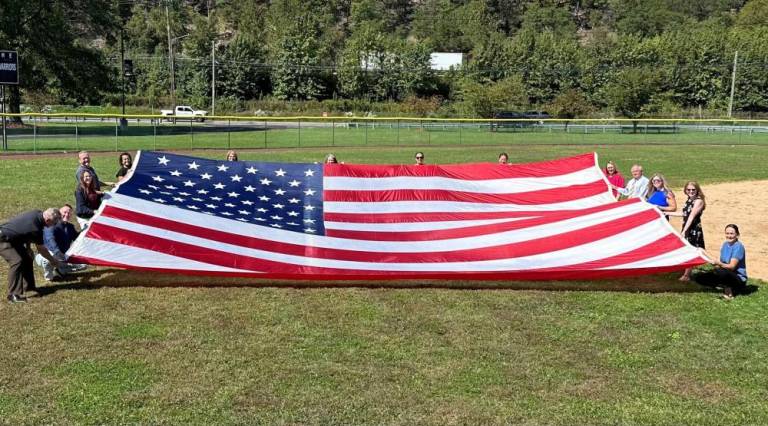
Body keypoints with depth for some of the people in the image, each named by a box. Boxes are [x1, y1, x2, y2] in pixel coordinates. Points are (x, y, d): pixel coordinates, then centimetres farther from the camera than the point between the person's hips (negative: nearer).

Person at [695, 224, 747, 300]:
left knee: (719, 271, -40)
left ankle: (728, 289, -12)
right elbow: (721, 263, 8)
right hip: (726, 275, 8)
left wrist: (718, 263, -40)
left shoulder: (738, 246, -16)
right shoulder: (725, 244, 7)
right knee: (697, 277, -4)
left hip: (739, 279, -8)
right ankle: (728, 286, -3)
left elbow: (732, 266, -23)